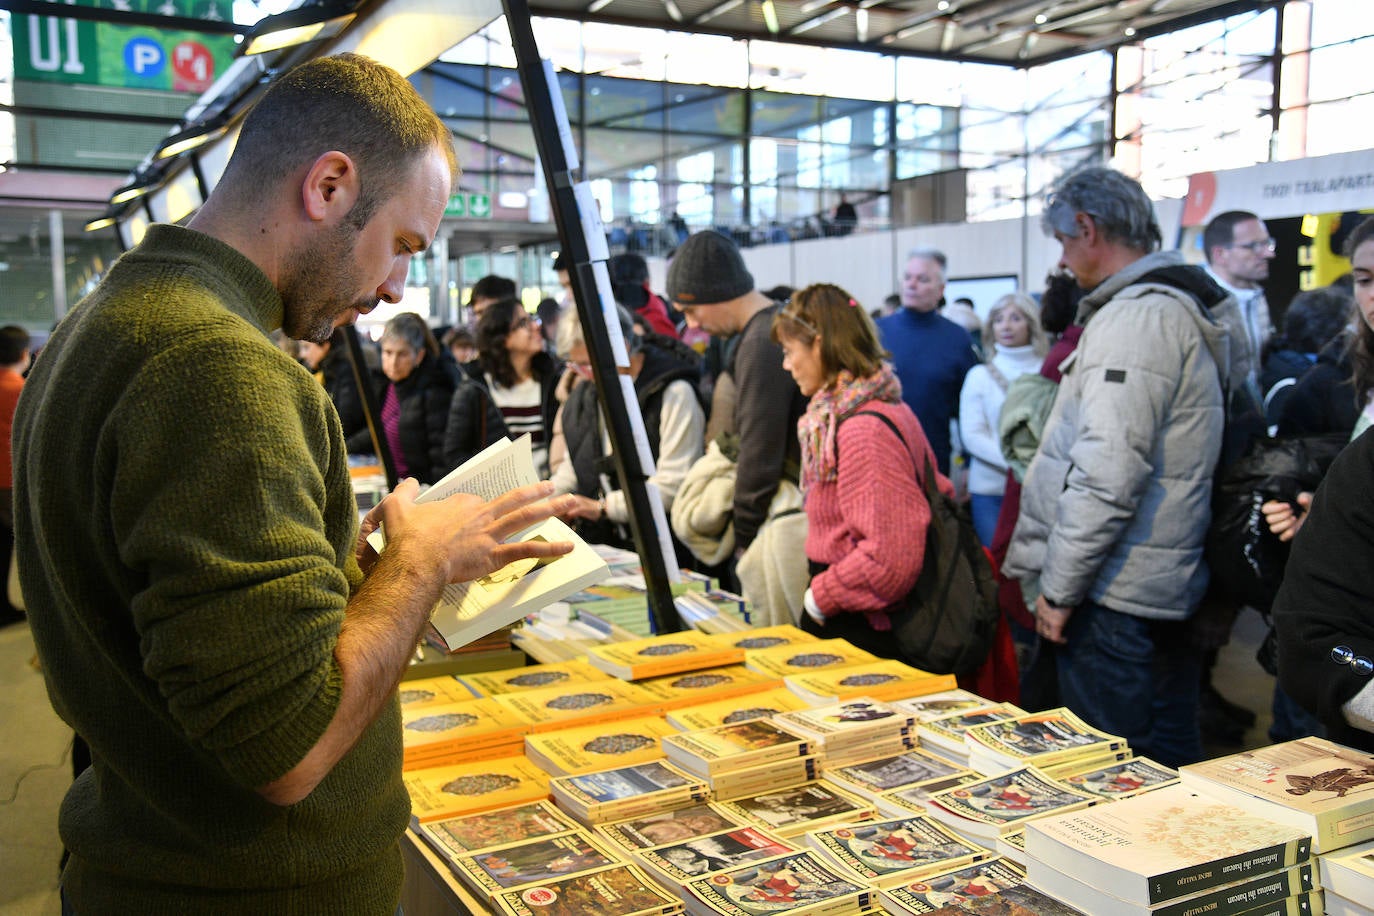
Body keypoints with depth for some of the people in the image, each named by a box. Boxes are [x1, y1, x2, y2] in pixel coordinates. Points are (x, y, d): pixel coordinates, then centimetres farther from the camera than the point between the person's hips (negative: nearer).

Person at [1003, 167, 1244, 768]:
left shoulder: (1136, 317, -16)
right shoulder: (1184, 305, 16)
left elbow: (1107, 476, -24)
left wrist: (1058, 586, -16)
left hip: (1117, 598, -10)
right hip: (1171, 589, 10)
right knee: (1170, 770, 18)